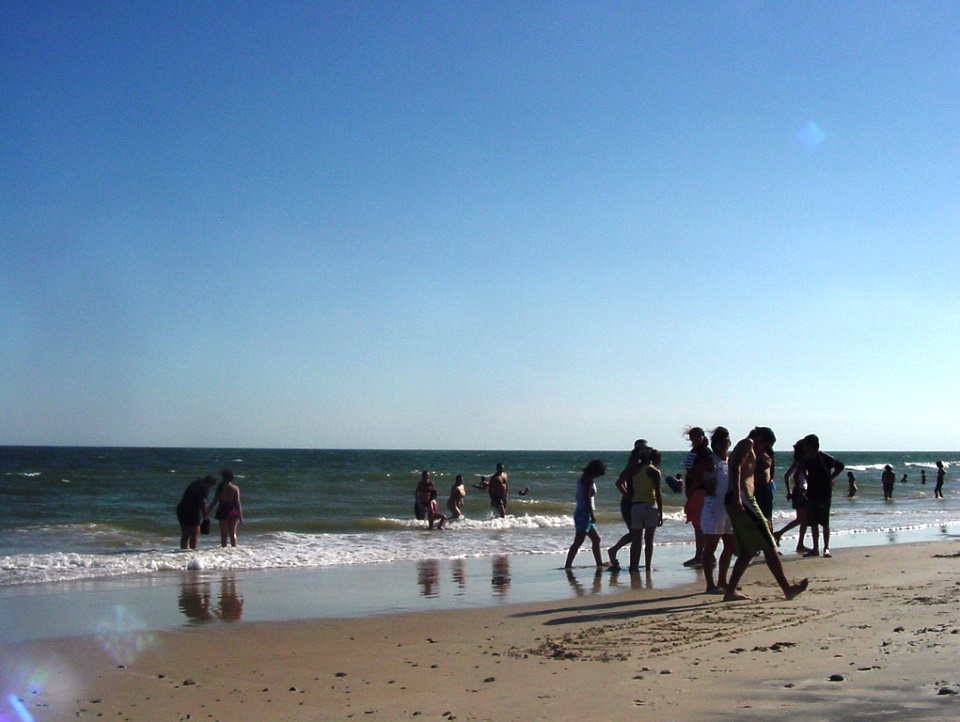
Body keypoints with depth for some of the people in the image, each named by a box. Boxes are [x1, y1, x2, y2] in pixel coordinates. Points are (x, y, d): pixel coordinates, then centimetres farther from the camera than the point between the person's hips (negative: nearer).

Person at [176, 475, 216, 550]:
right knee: (194, 534, -1)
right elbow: (202, 501, -13)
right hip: (192, 512, -8)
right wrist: (205, 514, -5)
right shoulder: (204, 488, -3)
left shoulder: (194, 484, 22)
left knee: (185, 534, 14)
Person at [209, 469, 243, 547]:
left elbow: (215, 501, -4)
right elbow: (237, 503, -6)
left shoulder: (220, 487, -5)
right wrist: (240, 516, 0)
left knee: (224, 534, 6)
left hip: (222, 511, -1)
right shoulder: (235, 488, -5)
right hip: (232, 512, 1)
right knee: (233, 533, 13)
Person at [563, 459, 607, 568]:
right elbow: (587, 498, -20)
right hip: (584, 513, -10)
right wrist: (592, 514, -19)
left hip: (580, 512, 10)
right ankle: (567, 565, -13)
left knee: (596, 539, 17)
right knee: (578, 541, -11)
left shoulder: (584, 477, 16)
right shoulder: (589, 479, -12)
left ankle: (599, 563, 24)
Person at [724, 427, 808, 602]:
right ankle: (787, 588, -8)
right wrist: (737, 497, -26)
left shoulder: (741, 447, 30)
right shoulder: (748, 443, 1)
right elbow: (736, 468, -15)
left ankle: (731, 591, 7)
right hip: (742, 498, -10)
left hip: (735, 501, 10)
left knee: (748, 551, 10)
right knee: (768, 545, -9)